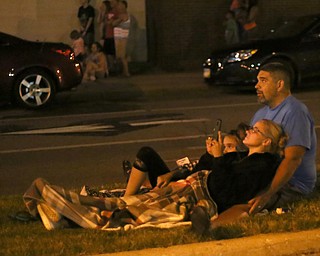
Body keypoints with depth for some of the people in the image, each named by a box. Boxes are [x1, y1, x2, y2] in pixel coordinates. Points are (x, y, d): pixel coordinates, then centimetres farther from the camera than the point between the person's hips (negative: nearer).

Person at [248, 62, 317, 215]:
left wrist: (267, 194, -30)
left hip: (292, 186, -9)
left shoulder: (295, 112, -11)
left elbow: (293, 159, -21)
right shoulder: (261, 113, 21)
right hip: (264, 179, 9)